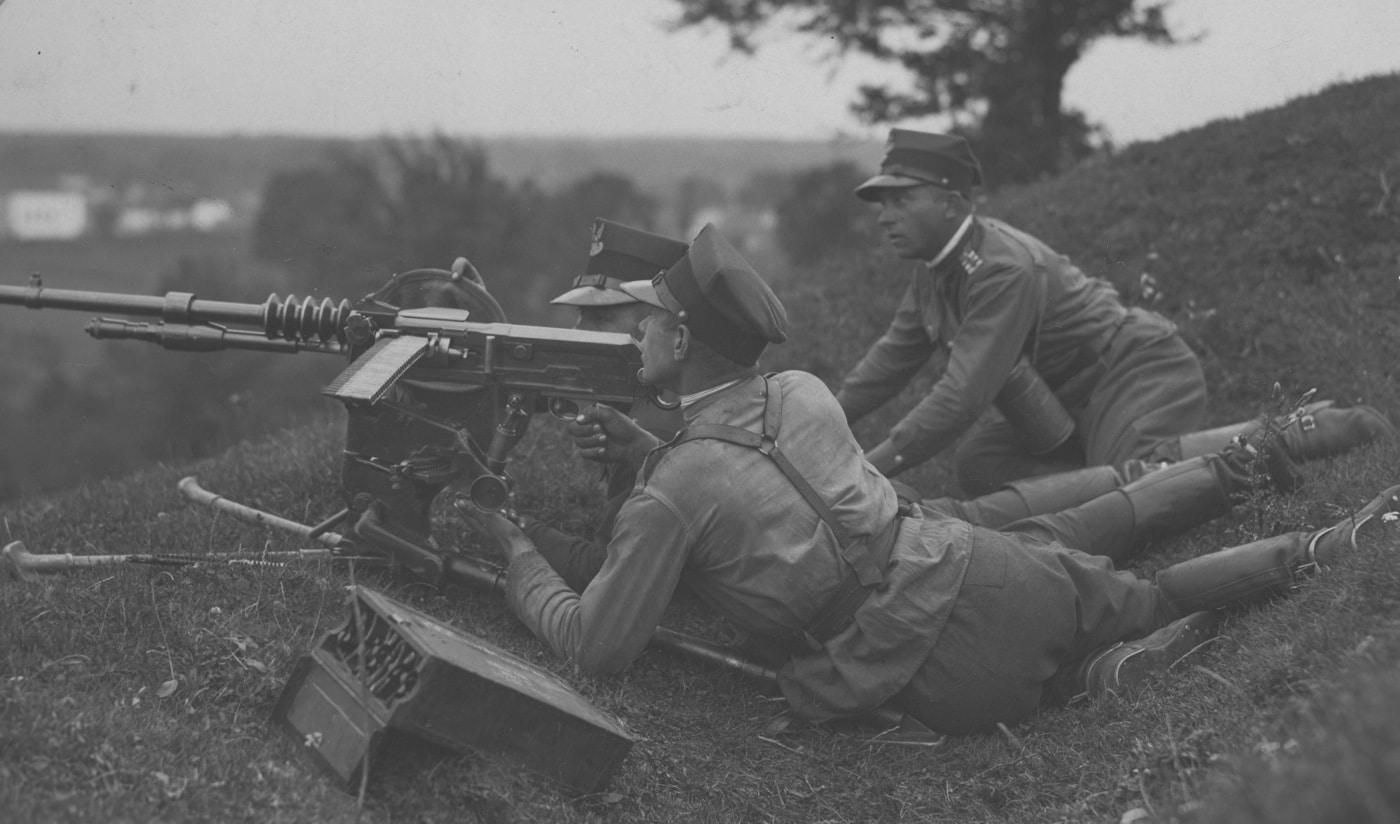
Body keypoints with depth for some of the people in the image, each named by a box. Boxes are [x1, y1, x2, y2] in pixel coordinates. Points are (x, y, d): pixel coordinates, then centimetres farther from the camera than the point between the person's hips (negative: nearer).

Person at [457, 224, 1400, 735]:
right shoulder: (801, 390, 8)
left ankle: (1098, 672, -6)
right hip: (987, 569, 5)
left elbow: (593, 644, -3)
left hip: (955, 673, -5)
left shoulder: (673, 490, -12)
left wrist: (517, 550, 11)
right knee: (1153, 592, 21)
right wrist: (653, 451, 21)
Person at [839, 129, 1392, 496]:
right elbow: (891, 358, 12)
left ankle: (1301, 433, -17)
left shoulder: (1003, 269, -28)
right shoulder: (936, 270, 3)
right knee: (978, 468, -4)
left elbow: (963, 394, -33)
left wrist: (870, 467, -34)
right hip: (1073, 398, 10)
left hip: (1137, 372, -9)